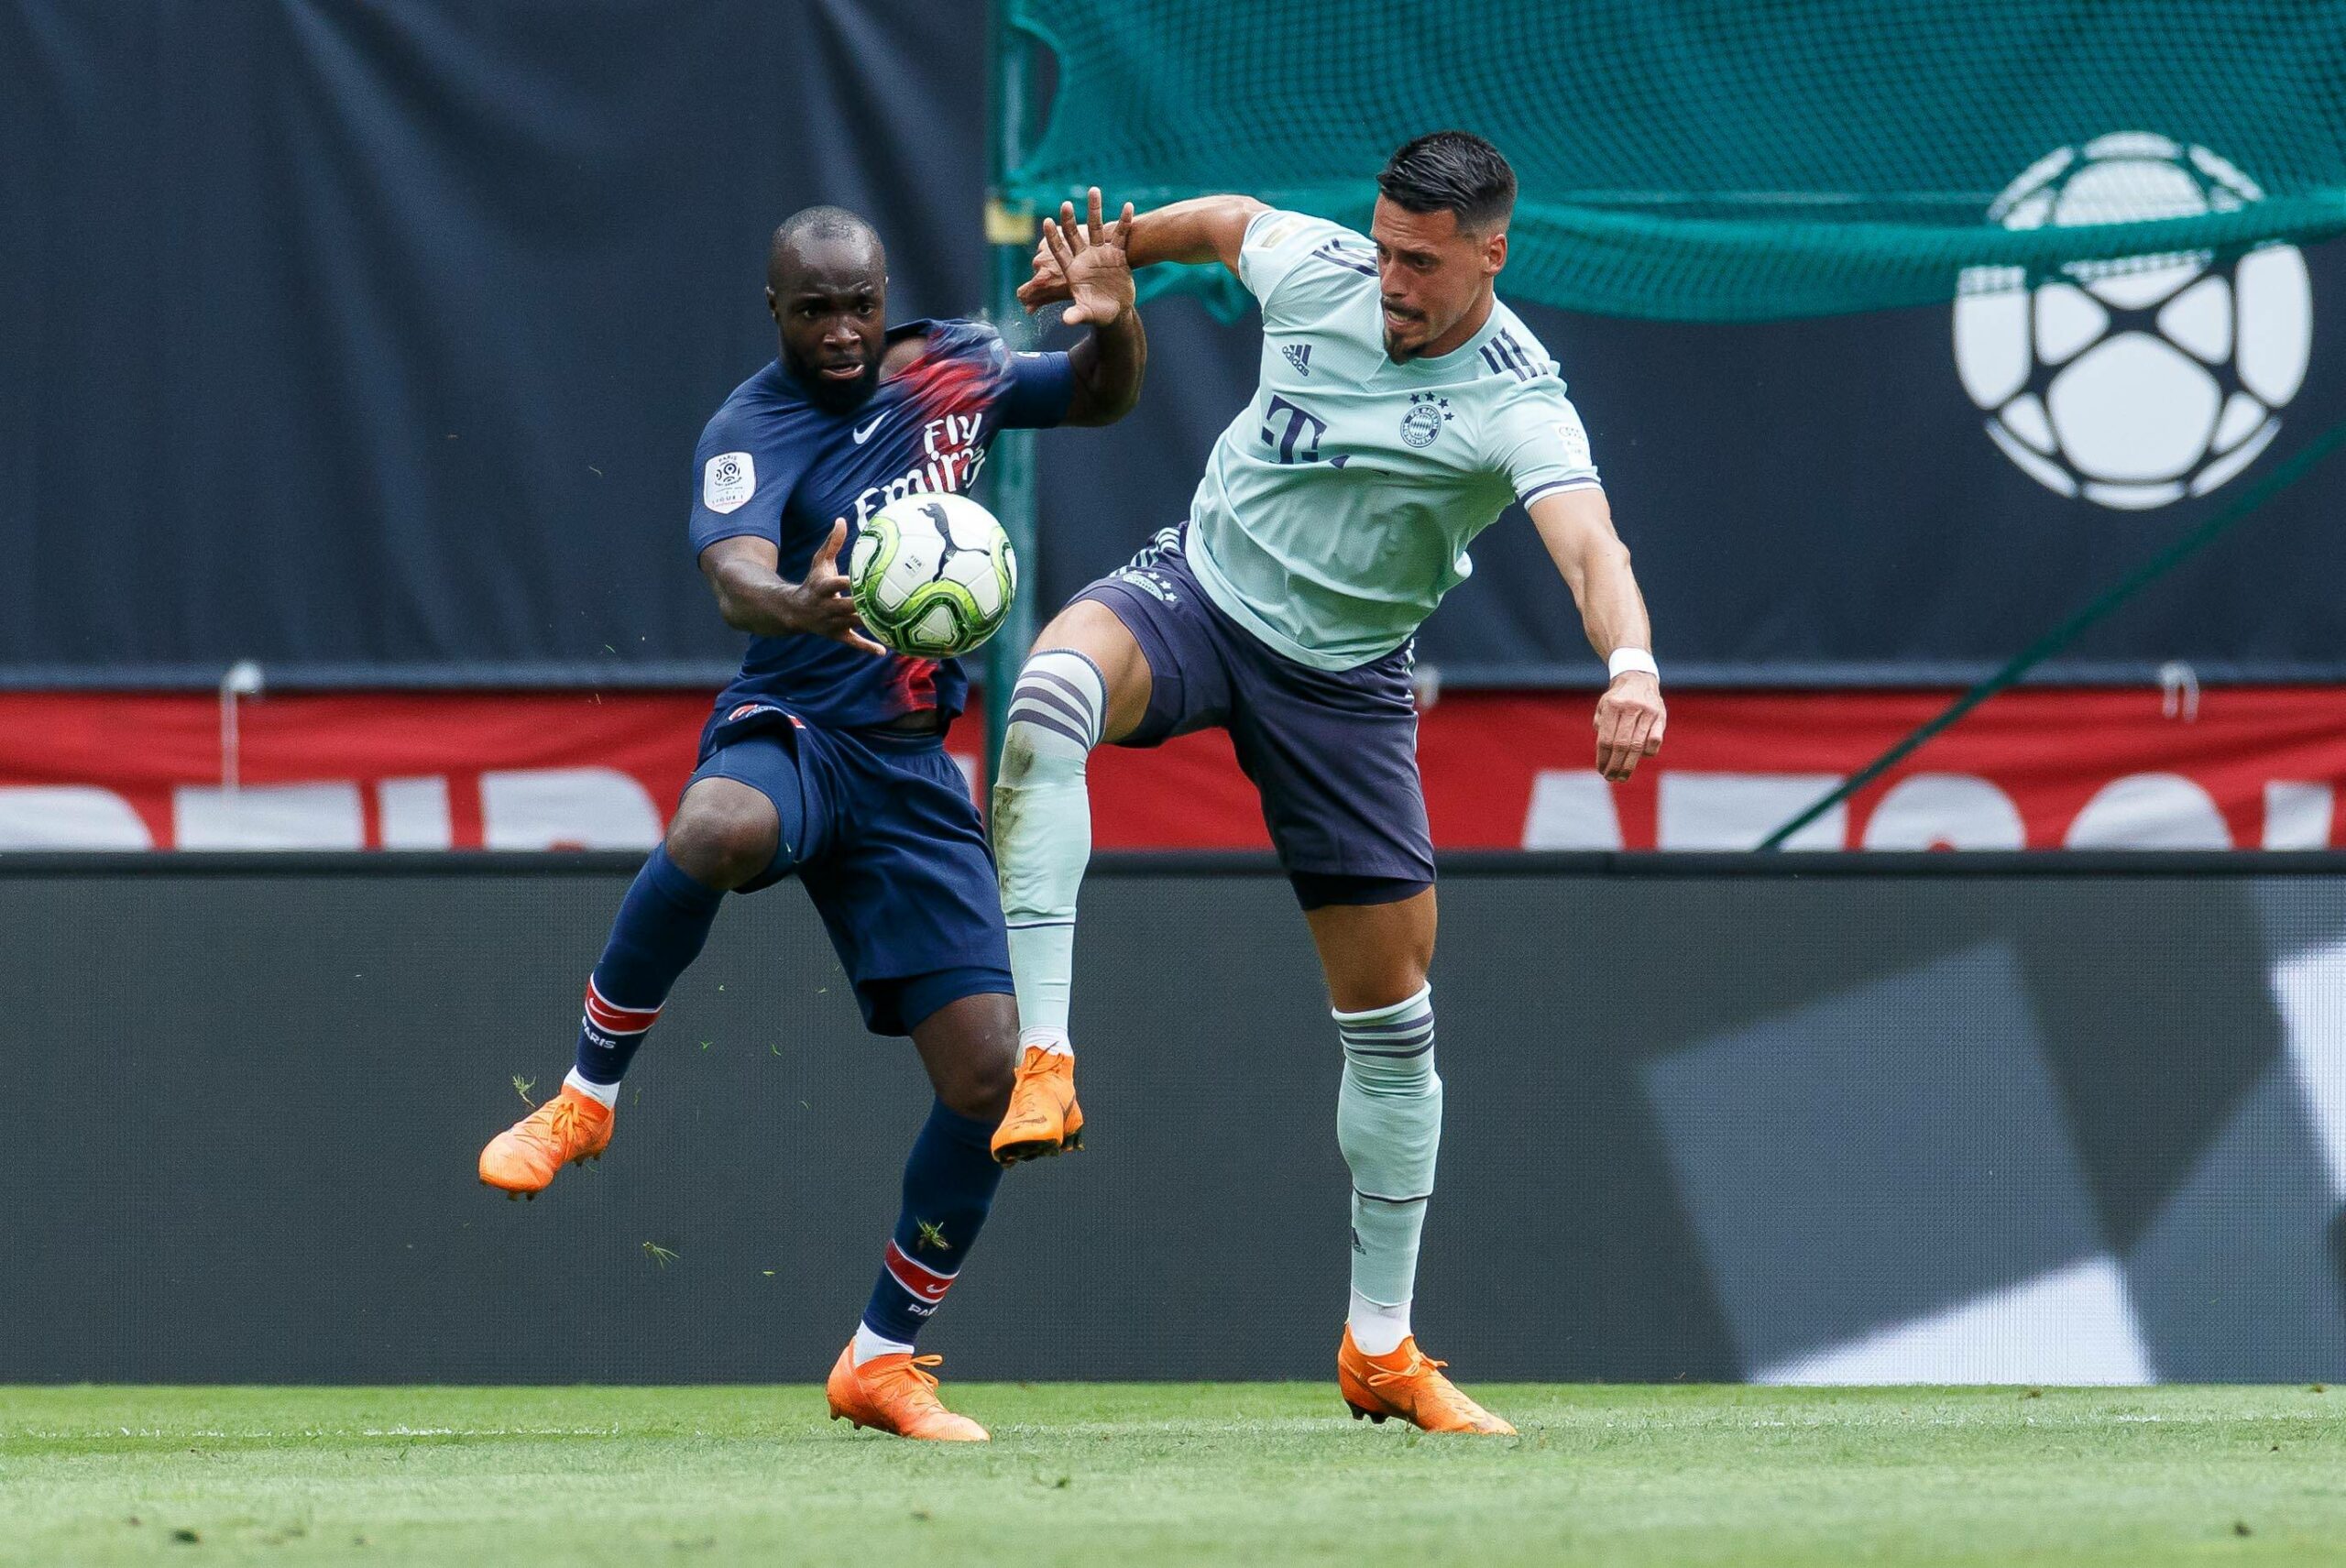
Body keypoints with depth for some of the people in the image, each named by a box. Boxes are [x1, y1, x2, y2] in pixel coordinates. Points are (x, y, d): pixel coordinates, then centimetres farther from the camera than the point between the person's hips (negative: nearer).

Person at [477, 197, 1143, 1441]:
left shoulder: (950, 372, 6)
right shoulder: (752, 431, -11)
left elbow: (1100, 400, 21)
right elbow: (734, 570, -29)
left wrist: (1113, 322, -3)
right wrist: (797, 608, -54)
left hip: (911, 772, 5)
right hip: (790, 731, -5)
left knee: (988, 1072, -4)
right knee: (715, 832, -43)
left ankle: (883, 1357, 14)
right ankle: (585, 1096, -22)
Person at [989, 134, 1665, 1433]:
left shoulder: (1516, 405, -22)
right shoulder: (1316, 267, -10)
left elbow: (1589, 545, -40)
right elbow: (1223, 220, 15)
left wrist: (1630, 665, -60)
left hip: (1342, 682, -1)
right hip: (1199, 585, 1)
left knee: (1390, 1008, 3)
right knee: (1054, 687, -35)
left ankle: (1379, 1349, 17)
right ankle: (1042, 1060, -39)